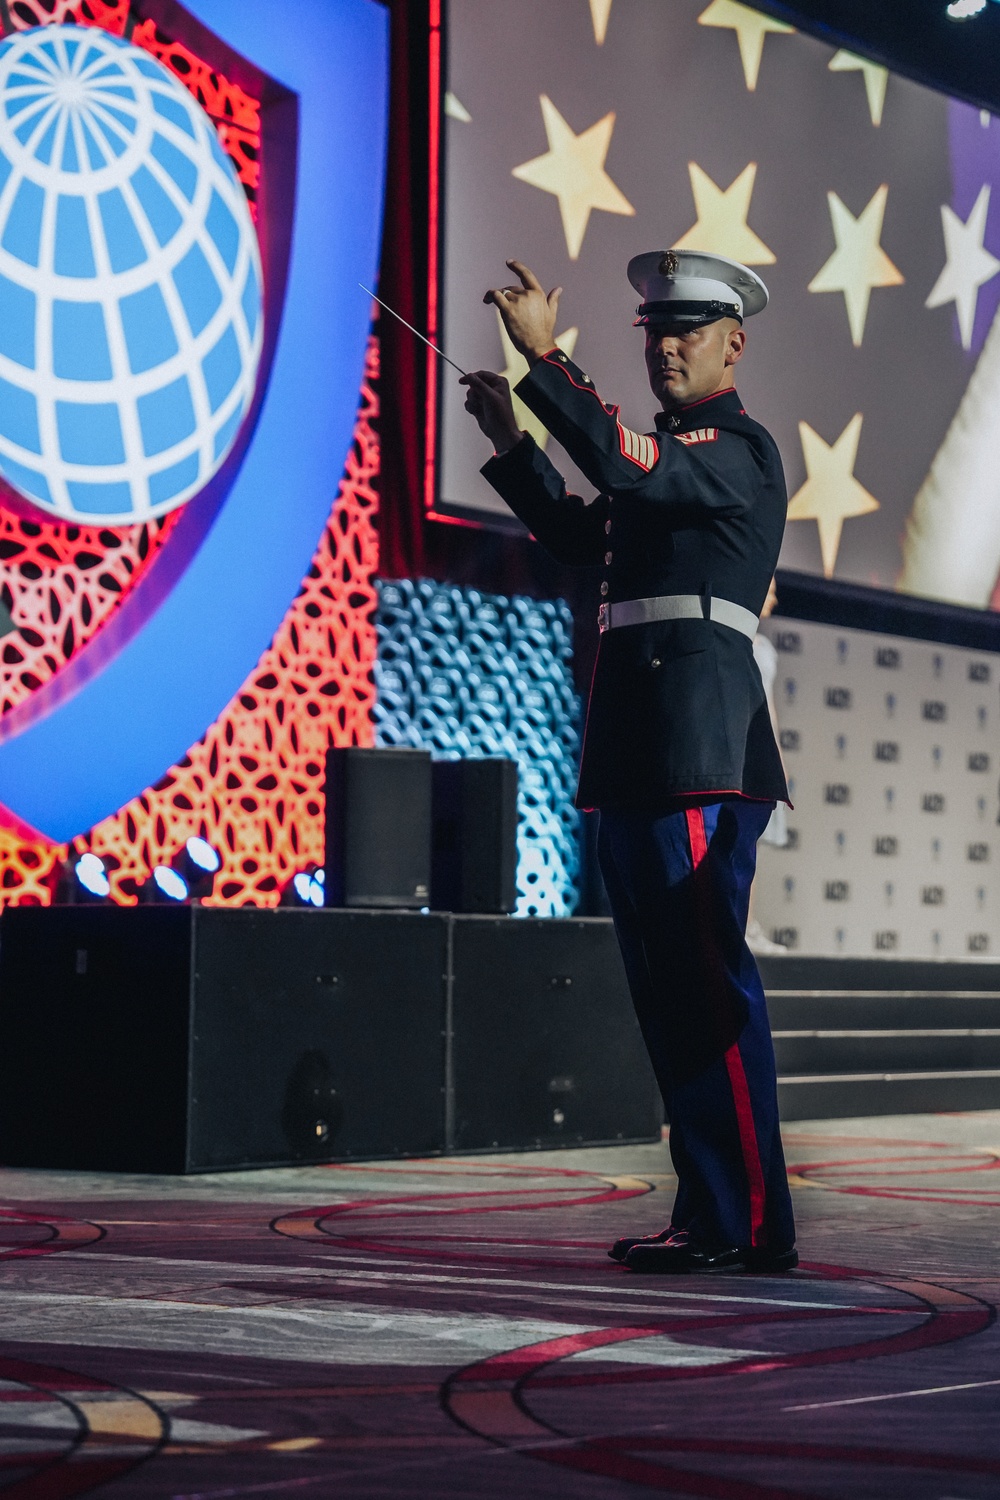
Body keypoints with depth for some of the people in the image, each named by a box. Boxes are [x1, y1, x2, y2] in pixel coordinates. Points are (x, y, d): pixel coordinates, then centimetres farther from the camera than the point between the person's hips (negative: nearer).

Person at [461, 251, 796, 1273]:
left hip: (699, 741, -10)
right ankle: (709, 1214, 14)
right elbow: (580, 537, 31)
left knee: (707, 977, -12)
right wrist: (510, 442, 22)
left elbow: (621, 464, -22)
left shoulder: (740, 449, -5)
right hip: (637, 747, 10)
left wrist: (543, 355, -19)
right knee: (666, 982, 9)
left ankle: (751, 1223, -10)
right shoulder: (668, 453, 24)